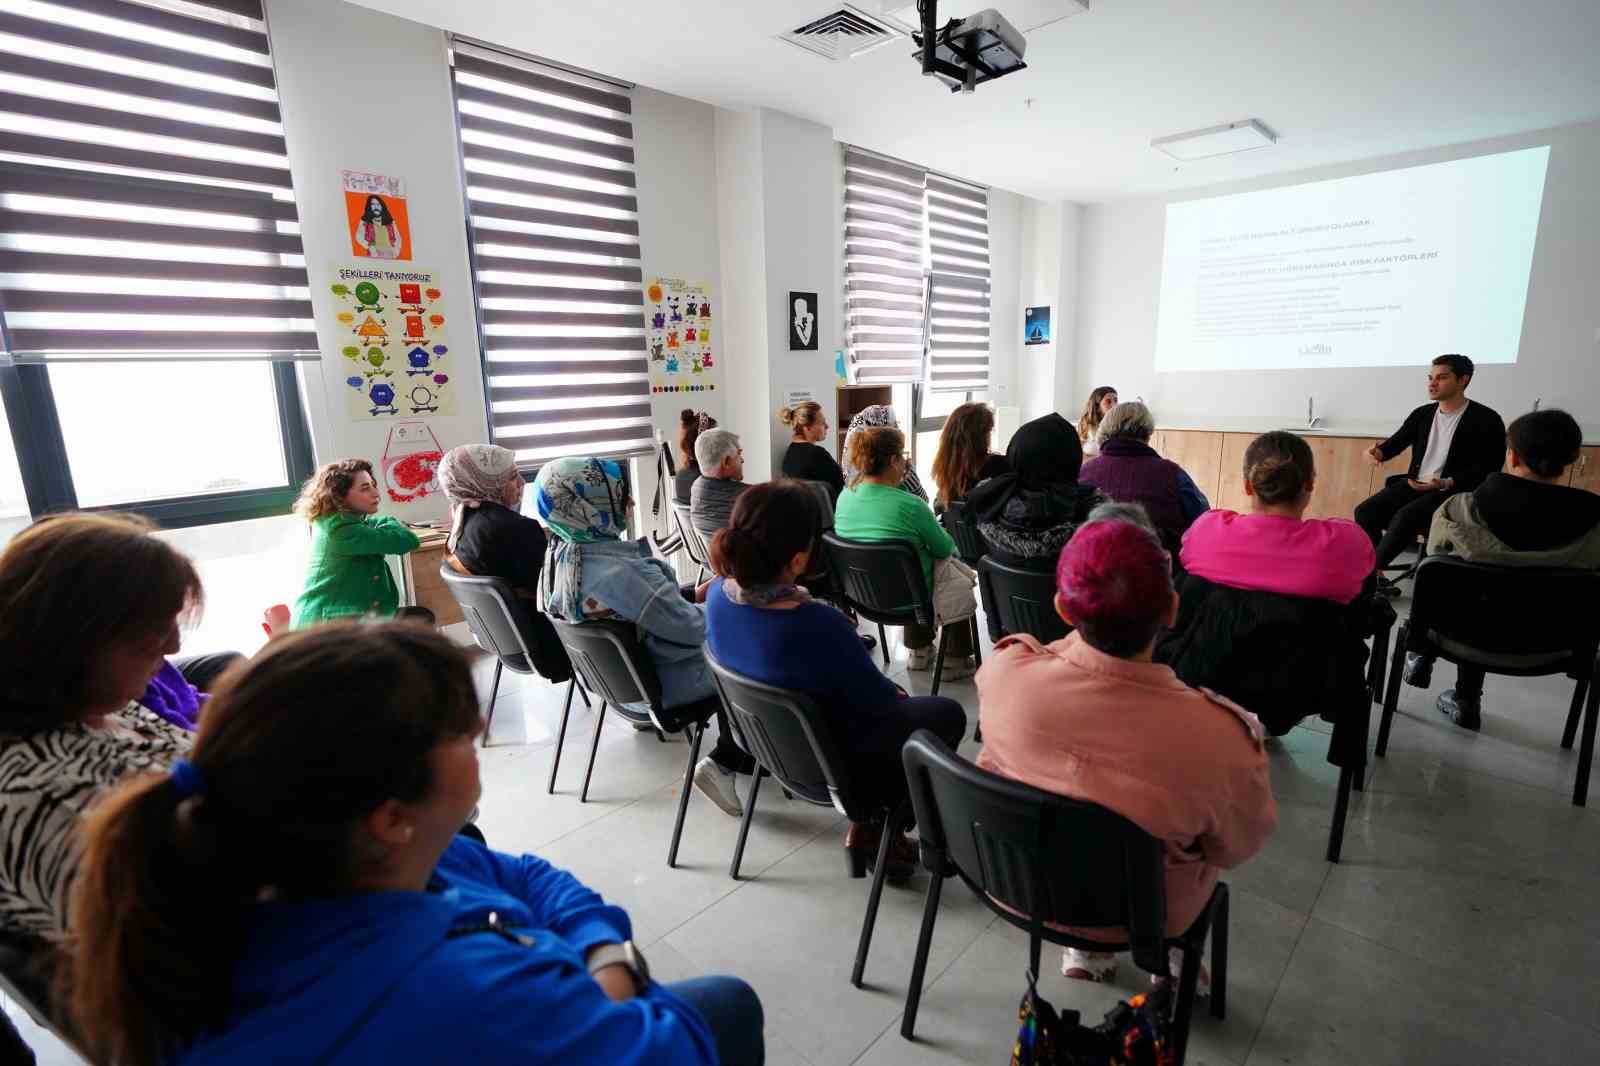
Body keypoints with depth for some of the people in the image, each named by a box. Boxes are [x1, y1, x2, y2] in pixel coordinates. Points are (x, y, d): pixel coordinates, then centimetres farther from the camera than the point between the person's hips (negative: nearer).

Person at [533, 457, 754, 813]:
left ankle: (737, 754, 25)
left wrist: (692, 594, 0)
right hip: (657, 685, -8)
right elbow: (692, 628, -28)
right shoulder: (617, 574, -35)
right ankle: (726, 760, 14)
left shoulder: (561, 555, -6)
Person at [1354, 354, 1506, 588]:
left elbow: (1488, 469, -10)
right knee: (1364, 511, -19)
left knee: (1406, 516, -34)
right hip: (1414, 484, 6)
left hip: (1453, 492, -5)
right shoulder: (1422, 414, 13)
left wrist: (1446, 483, -25)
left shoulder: (1486, 420, -4)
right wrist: (1379, 452, -17)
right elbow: (1396, 442, 9)